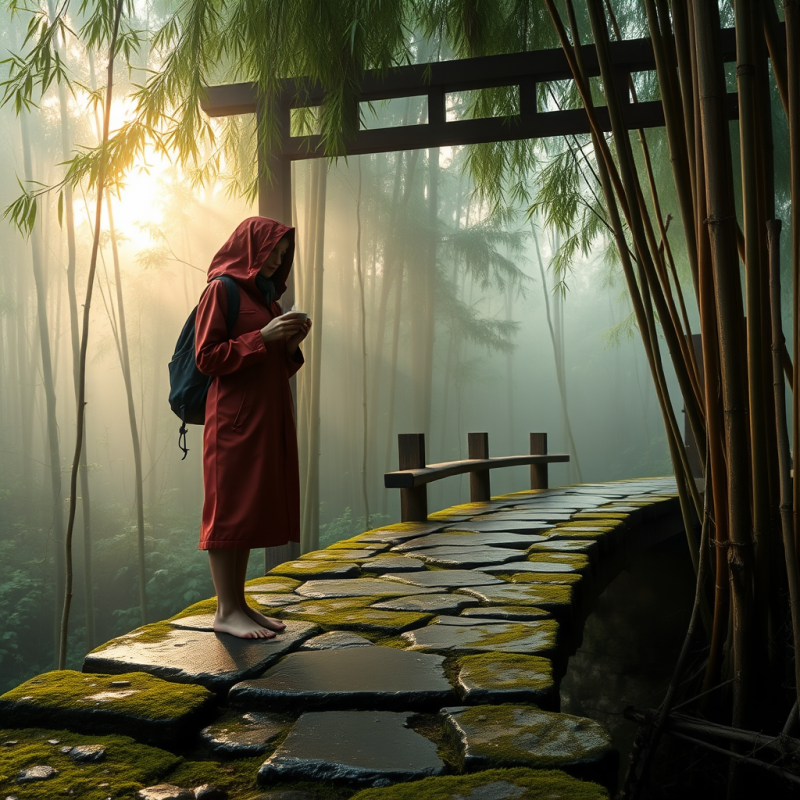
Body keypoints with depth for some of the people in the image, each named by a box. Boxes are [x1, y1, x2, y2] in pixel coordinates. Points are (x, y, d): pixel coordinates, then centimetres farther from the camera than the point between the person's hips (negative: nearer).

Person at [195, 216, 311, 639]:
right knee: (230, 508, -6)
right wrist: (263, 336, -17)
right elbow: (206, 357, -13)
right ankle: (226, 611, -1)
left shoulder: (266, 296, 20)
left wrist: (291, 343, 1)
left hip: (267, 418, 9)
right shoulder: (221, 290, -5)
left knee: (253, 509, 8)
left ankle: (238, 603, 13)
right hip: (234, 418, -9)